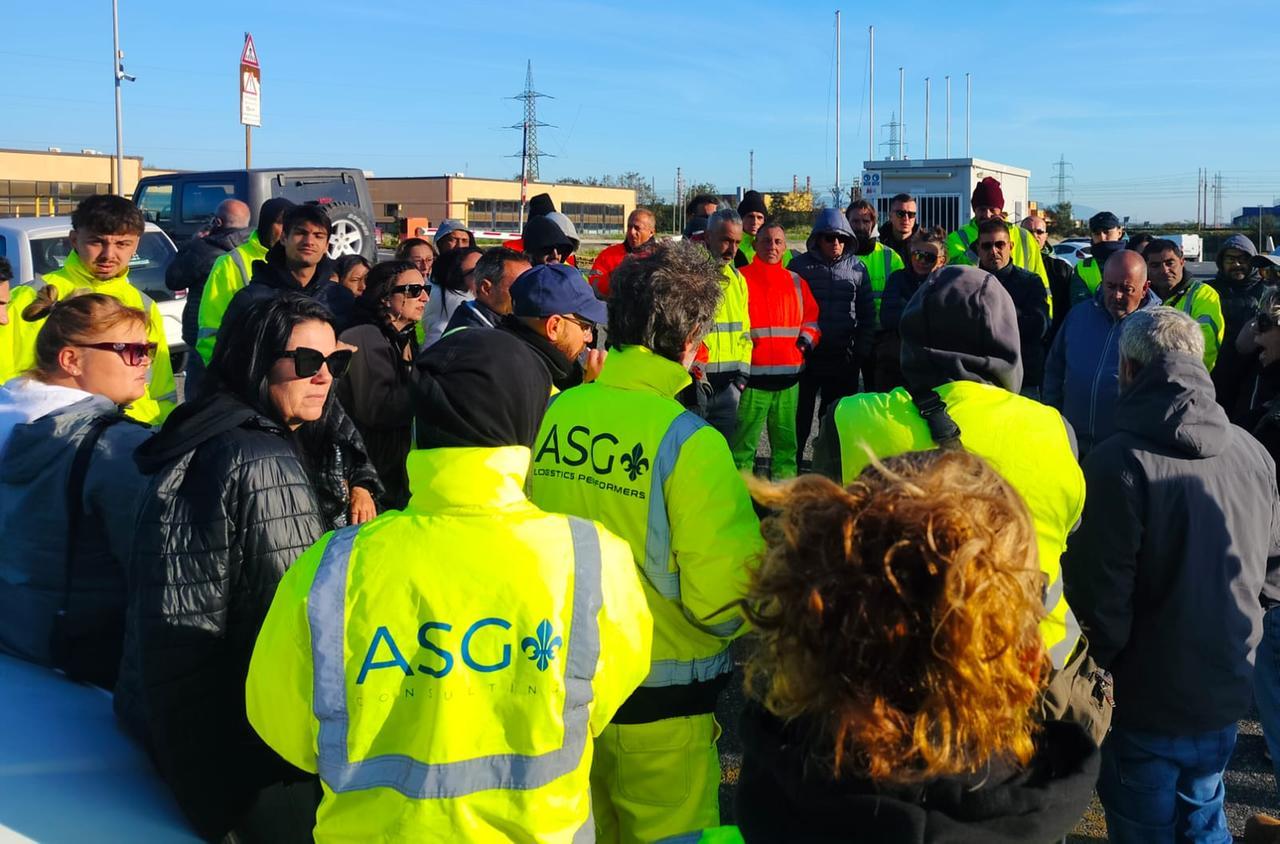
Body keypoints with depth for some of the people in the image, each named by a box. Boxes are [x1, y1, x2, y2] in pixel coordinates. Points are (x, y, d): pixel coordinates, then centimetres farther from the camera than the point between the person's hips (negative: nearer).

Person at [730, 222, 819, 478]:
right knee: (743, 441, -3)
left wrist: (807, 338, 6)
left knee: (786, 440, 11)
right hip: (752, 373, -4)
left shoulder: (797, 282, 15)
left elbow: (811, 318, 23)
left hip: (788, 373, 5)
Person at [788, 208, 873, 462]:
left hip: (844, 356, 2)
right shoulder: (800, 266, 0)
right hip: (806, 354, -2)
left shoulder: (857, 268, 6)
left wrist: (862, 351, 3)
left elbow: (867, 313, 9)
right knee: (800, 415, 6)